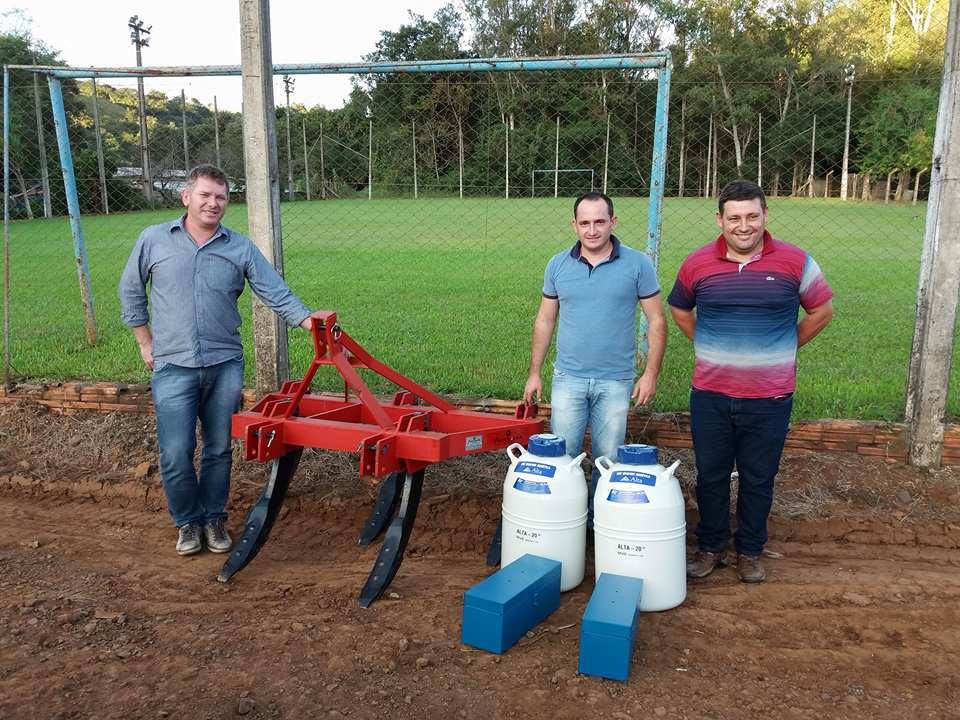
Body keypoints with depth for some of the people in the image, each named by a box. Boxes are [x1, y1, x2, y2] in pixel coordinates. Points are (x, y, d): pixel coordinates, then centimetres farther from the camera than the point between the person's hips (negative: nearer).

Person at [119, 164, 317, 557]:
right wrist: (146, 343, 10)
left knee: (219, 450, 10)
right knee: (176, 454, -2)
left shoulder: (241, 248, 4)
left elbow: (277, 293, -1)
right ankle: (187, 522, 19)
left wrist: (308, 321, -16)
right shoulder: (154, 240, 3)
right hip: (173, 366, -1)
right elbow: (130, 291, 13)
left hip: (224, 365, 1)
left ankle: (213, 518, 28)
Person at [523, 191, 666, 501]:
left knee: (608, 460, 10)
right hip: (568, 379, 1)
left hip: (616, 381, -1)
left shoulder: (637, 264, -5)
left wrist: (650, 374, -6)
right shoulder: (558, 265, 2)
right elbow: (544, 321, 9)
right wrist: (534, 372, 8)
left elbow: (656, 322, -1)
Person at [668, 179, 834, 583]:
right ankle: (710, 547, 29)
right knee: (710, 475, 12)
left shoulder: (794, 262, -6)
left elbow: (822, 311, 7)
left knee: (758, 480, 11)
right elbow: (680, 310, 16)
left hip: (769, 398, -1)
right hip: (710, 395, 1)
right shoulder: (698, 263, -2)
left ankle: (750, 551, 29)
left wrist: (783, 349, 7)